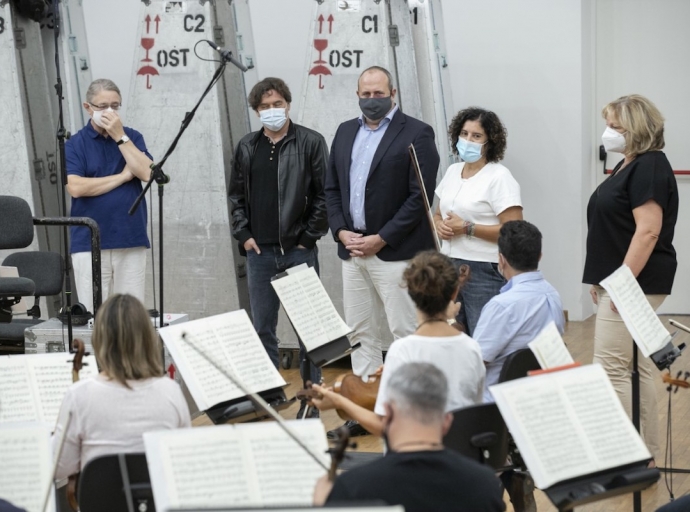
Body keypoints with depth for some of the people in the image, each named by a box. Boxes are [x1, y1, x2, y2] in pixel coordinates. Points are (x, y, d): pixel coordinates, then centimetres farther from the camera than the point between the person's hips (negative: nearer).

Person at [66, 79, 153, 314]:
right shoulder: (74, 144, 2)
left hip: (131, 241, 2)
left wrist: (120, 136, -9)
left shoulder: (132, 137, 10)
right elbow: (76, 187, -13)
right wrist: (122, 176, -7)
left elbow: (148, 173, -7)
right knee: (93, 313, -3)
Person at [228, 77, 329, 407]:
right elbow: (236, 195, 15)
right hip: (260, 251, 4)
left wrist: (309, 237, -9)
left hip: (299, 250, -4)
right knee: (262, 327, 9)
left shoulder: (310, 143, -3)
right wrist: (244, 235, 4)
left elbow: (324, 194, -6)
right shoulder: (247, 147, 9)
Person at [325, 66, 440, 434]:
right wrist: (341, 231, 0)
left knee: (406, 333, -4)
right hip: (352, 249, 7)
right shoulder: (345, 132, 15)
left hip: (395, 252, -7)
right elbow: (331, 188, 16)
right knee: (360, 333, 10)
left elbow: (420, 196, -12)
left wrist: (381, 239, -14)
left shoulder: (416, 134, -5)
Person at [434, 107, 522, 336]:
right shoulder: (452, 171, 13)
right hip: (449, 265, 7)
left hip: (484, 271, -7)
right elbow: (438, 214, 24)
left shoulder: (499, 177, -8)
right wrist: (439, 225, 0)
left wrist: (467, 228, -17)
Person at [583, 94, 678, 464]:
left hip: (634, 283, -10)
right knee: (636, 367, 12)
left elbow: (648, 231, -23)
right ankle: (645, 452, 17)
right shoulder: (629, 165, 15)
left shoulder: (649, 167, -15)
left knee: (612, 367, -9)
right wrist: (603, 280, 19)